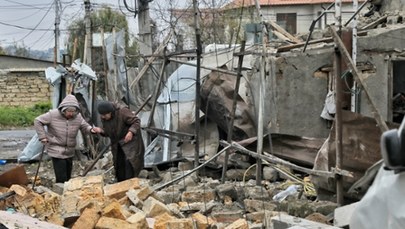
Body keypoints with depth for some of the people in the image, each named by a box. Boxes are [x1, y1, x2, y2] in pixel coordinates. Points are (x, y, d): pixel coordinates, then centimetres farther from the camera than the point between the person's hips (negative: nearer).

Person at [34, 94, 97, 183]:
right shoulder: (53, 115, -15)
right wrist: (42, 137, -10)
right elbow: (38, 121, -6)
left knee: (68, 176, 14)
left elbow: (84, 126, 5)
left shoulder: (78, 117, -4)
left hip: (69, 152, 5)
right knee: (61, 178, -12)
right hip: (57, 151, -5)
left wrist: (90, 129, -19)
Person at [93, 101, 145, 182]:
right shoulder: (103, 117, -8)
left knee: (129, 162, -16)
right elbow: (107, 131, 4)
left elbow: (136, 121, -20)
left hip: (130, 139, -6)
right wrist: (101, 131, -18)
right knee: (119, 165, 6)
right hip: (117, 143, 6)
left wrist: (131, 132, -36)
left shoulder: (122, 111, -27)